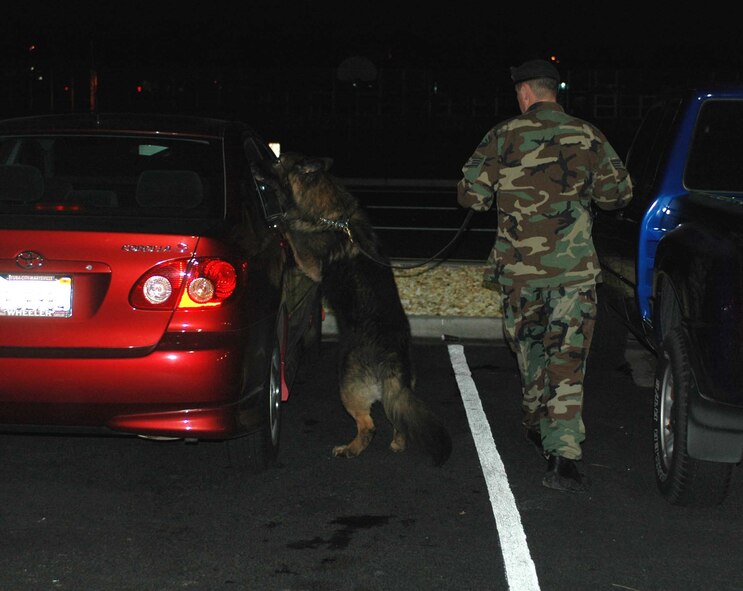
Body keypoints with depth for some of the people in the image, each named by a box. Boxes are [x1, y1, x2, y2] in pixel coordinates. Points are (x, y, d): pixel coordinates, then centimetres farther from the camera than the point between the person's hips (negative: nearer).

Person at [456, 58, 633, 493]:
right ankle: (564, 453, -14)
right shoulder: (587, 137, 2)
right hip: (574, 269, -1)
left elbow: (470, 195, 3)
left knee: (530, 347, 21)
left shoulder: (503, 138, 0)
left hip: (518, 268, 1)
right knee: (567, 360, -3)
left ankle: (537, 426, 38)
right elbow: (619, 193, 10)